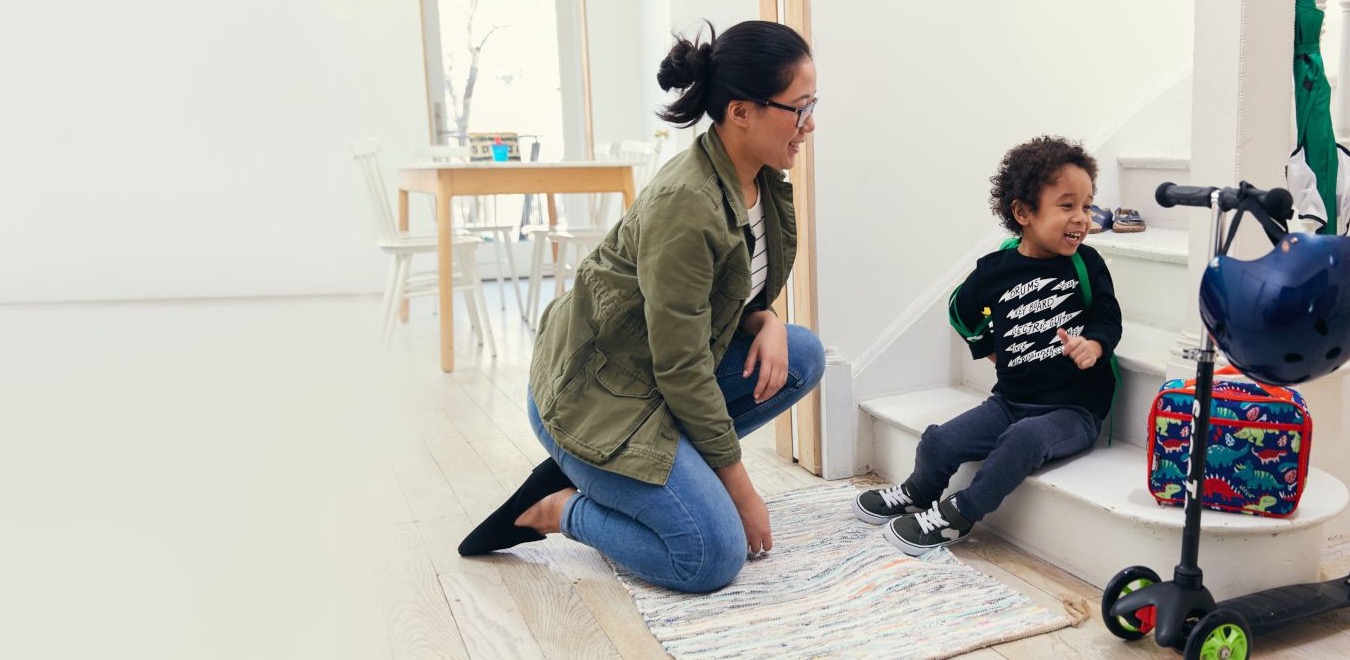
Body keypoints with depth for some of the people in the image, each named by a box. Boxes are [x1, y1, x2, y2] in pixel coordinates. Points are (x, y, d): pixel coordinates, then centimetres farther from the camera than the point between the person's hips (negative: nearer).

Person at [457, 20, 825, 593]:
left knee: (802, 357, -5)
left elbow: (732, 295, 14)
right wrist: (741, 490, -15)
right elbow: (682, 370, -24)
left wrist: (767, 322, -11)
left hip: (658, 371, 9)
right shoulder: (684, 205, -28)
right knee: (715, 556, -17)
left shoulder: (761, 181, -1)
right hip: (590, 393, -9)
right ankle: (556, 509, 5)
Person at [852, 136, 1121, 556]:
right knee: (937, 443, -11)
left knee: (1024, 438, -34)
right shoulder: (996, 270, 0)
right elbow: (962, 310, 19)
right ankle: (918, 494, 25)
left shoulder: (1086, 265, -3)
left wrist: (1094, 345, -20)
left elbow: (1108, 318, 1)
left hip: (1075, 408, -2)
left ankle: (956, 517, -15)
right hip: (1011, 399, 3)